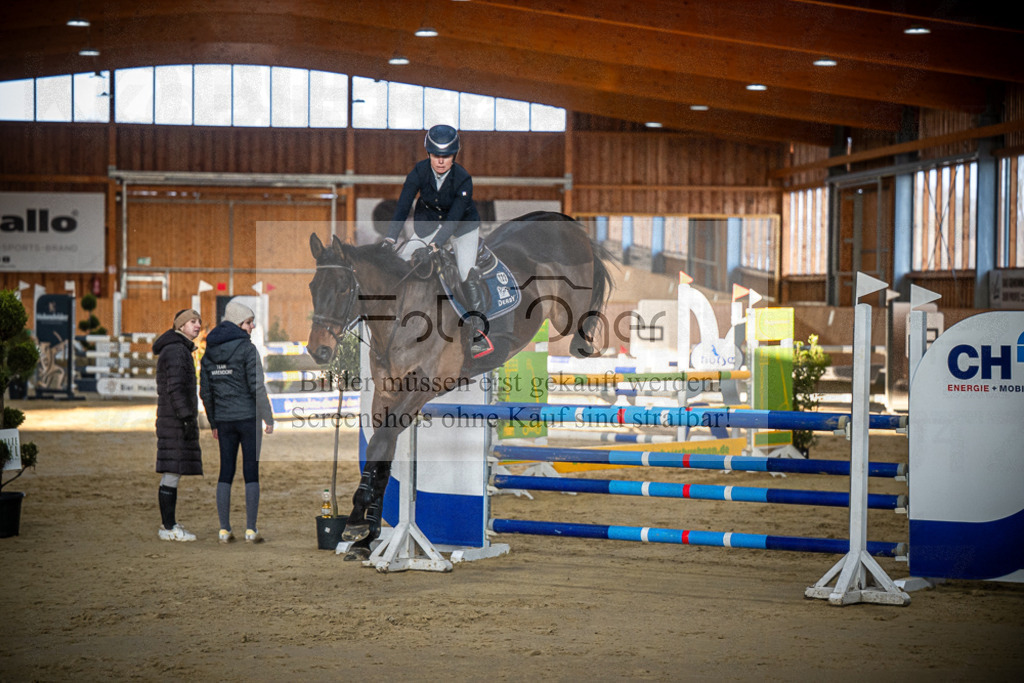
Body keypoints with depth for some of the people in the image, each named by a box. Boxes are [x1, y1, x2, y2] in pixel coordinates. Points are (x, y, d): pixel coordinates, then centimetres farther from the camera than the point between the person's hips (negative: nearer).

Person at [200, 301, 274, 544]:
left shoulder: (209, 352, 8)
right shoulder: (247, 348, -10)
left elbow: (205, 391, 10)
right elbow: (257, 387, -14)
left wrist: (213, 423, 18)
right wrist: (268, 418, -7)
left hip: (224, 419, 5)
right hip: (248, 417, -5)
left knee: (226, 471, 9)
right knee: (251, 472, 0)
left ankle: (224, 529, 8)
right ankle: (251, 530, 0)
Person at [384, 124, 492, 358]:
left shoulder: (463, 179, -30)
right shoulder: (419, 172, -24)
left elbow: (454, 218, -35)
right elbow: (403, 206, -27)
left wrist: (433, 245, -46)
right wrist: (390, 239, -39)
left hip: (462, 223, -3)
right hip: (428, 219, 3)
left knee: (467, 270, -19)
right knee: (401, 261, -7)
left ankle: (479, 332, -18)